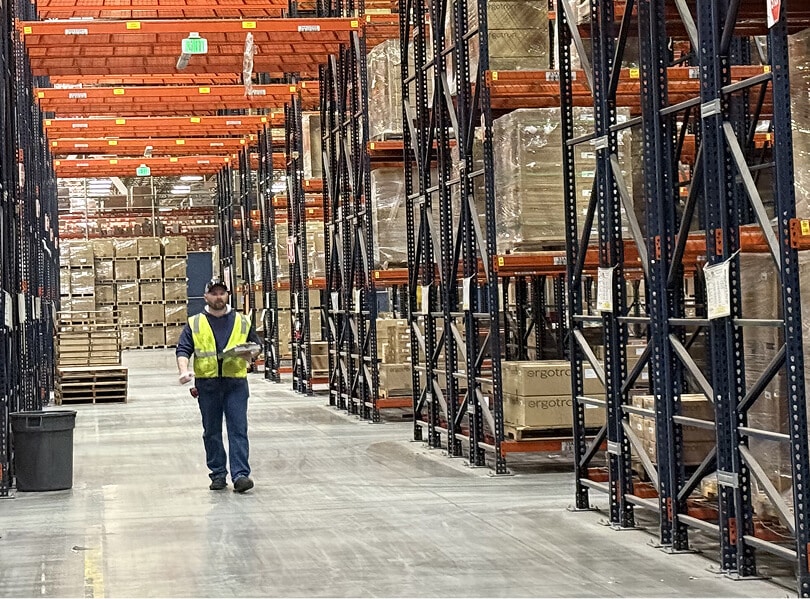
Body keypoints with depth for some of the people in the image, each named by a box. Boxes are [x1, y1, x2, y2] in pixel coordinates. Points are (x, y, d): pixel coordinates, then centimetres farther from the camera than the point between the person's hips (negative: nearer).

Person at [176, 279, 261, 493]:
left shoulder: (242, 321, 10)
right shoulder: (195, 324, 7)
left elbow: (257, 345, 18)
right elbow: (183, 350, 1)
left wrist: (250, 354, -5)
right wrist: (184, 371, -17)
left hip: (236, 383, -1)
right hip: (207, 384, 1)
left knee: (238, 429, -8)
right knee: (211, 431, 7)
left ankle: (240, 474, -10)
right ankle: (218, 474, 16)